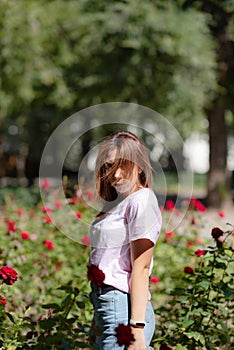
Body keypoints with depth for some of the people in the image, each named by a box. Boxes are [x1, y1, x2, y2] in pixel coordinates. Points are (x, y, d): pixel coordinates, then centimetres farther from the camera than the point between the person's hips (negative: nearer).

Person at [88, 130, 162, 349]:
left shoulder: (142, 201, -10)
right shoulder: (114, 202, 15)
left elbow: (140, 268, -15)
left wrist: (137, 327, -19)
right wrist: (97, 321, 17)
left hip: (123, 306, -9)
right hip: (106, 305, 9)